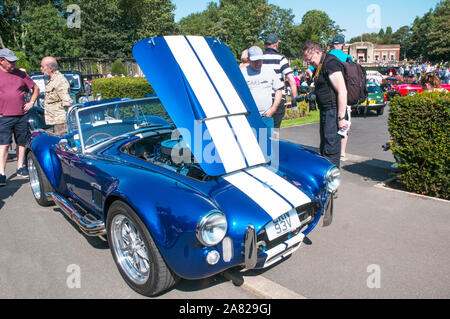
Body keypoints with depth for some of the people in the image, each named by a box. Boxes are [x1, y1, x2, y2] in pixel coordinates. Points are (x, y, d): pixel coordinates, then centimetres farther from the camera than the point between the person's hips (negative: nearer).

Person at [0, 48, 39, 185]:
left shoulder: (21, 74, 8)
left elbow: (35, 88, 19)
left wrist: (31, 103, 7)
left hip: (21, 116, 3)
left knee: (22, 143, 10)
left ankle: (20, 168, 24)